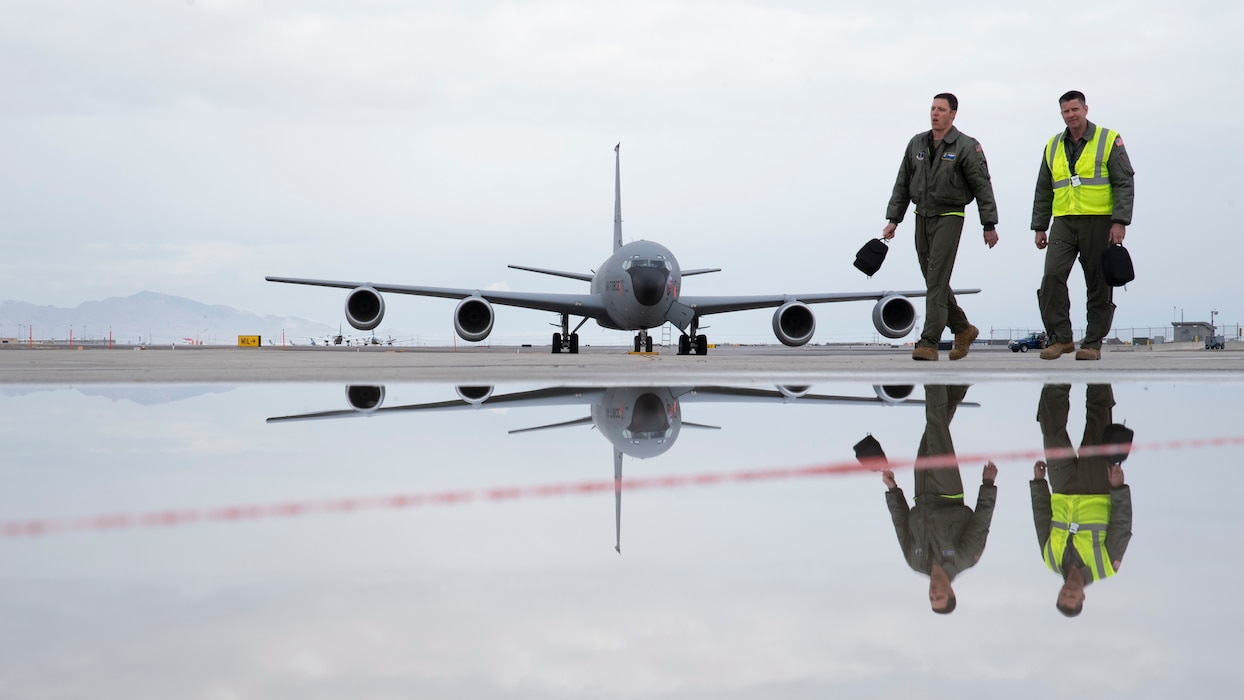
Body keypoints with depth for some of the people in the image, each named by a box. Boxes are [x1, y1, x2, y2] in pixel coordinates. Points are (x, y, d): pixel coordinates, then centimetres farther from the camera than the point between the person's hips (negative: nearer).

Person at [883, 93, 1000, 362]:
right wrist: (893, 220, 8)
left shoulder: (966, 146, -6)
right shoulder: (917, 144, 9)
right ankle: (963, 329, 28)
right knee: (933, 281, 10)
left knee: (937, 281, -12)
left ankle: (929, 343, -14)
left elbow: (982, 186, -5)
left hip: (949, 217, -6)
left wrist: (989, 224, -7)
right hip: (922, 217, 6)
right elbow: (902, 185, 13)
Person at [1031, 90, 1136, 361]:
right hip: (1064, 222, 3)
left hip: (1099, 222, -3)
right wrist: (1039, 227, 16)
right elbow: (1043, 190, 20)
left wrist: (1120, 222, -12)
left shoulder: (1109, 140, 1)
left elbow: (1124, 183, -3)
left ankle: (1093, 343, 9)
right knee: (1052, 276, -13)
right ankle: (1060, 338, -4)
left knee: (1098, 285, 0)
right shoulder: (1053, 146, 14)